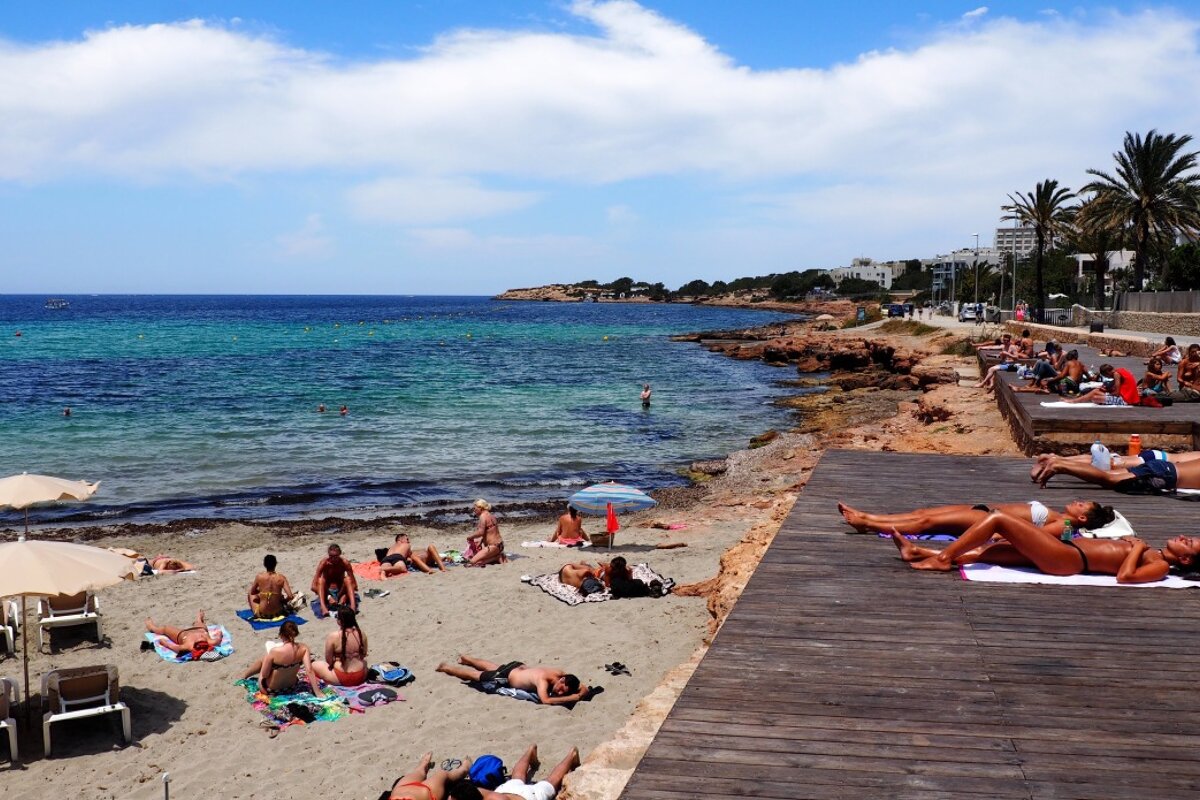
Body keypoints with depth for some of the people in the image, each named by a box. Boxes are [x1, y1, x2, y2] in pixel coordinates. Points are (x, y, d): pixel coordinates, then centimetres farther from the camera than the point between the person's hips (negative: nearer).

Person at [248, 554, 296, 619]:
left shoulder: (259, 577, -12)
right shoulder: (281, 578, -11)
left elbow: (252, 592, 4)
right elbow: (290, 596, -17)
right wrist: (283, 600, 4)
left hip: (262, 615, -1)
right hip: (277, 613, 1)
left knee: (249, 592, 26)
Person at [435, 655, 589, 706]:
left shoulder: (560, 673, -23)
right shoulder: (543, 680, -43)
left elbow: (583, 687, -13)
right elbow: (545, 700, -57)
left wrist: (581, 693, -37)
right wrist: (572, 698, -55)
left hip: (518, 667, 7)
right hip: (505, 677, -7)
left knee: (490, 667, 36)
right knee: (476, 675, 19)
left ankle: (466, 658, 63)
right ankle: (446, 667, 42)